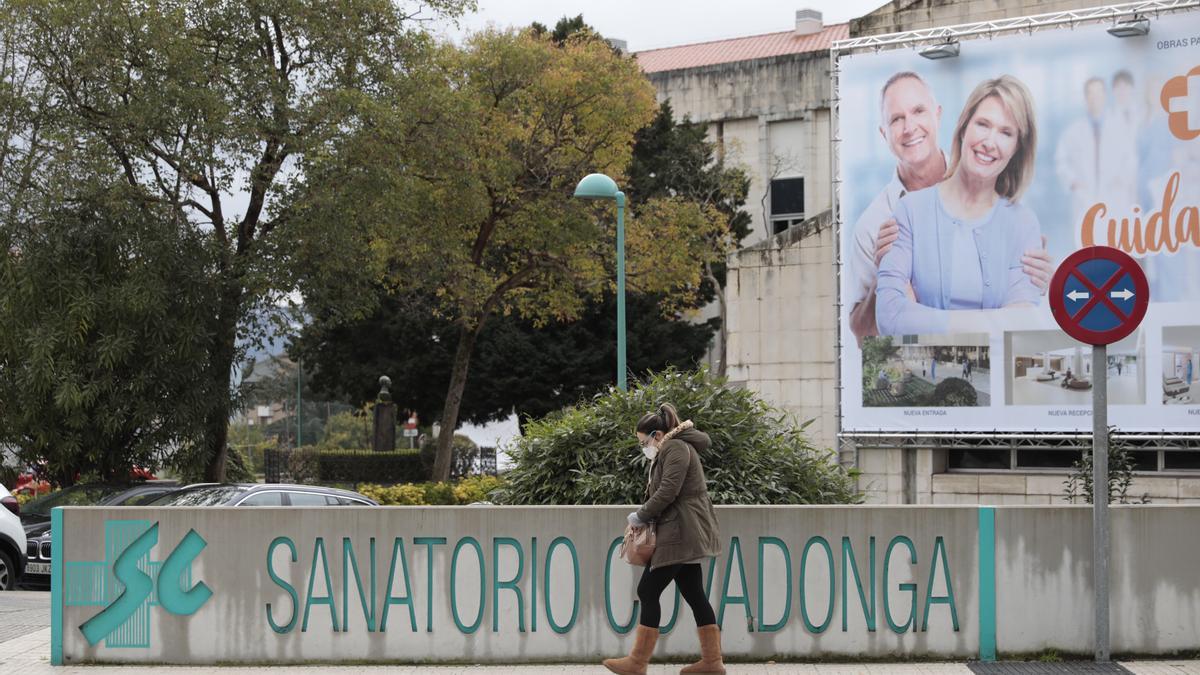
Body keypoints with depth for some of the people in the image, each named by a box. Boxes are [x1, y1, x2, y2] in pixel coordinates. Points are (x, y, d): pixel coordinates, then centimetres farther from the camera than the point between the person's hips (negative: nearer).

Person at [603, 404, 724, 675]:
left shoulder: (675, 448, -12)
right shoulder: (673, 449, 21)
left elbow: (667, 492, -20)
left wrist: (641, 515, -10)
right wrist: (645, 516, 4)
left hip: (680, 534, -11)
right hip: (686, 534, 11)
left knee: (648, 591, -7)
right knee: (694, 594, 9)